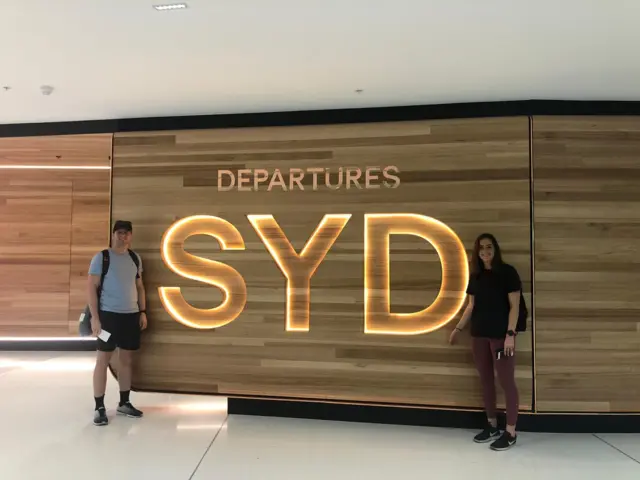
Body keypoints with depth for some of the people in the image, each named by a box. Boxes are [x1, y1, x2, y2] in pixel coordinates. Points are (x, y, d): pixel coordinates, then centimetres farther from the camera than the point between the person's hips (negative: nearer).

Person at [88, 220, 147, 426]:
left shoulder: (135, 258, 10)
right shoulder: (101, 257, -5)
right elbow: (92, 288, -8)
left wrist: (142, 312, 9)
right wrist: (94, 317, -14)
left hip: (131, 315, 5)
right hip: (108, 314, -5)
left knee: (126, 359, 11)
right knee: (103, 359, 0)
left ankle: (124, 403, 22)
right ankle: (99, 407, 8)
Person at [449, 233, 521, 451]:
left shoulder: (507, 272, -7)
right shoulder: (475, 276, 9)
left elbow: (514, 306, -9)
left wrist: (510, 334, -16)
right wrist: (458, 328, 12)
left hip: (501, 335, -6)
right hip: (479, 335, 6)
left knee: (506, 381, 0)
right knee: (486, 380, 13)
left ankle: (510, 432, 9)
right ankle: (492, 426, 25)